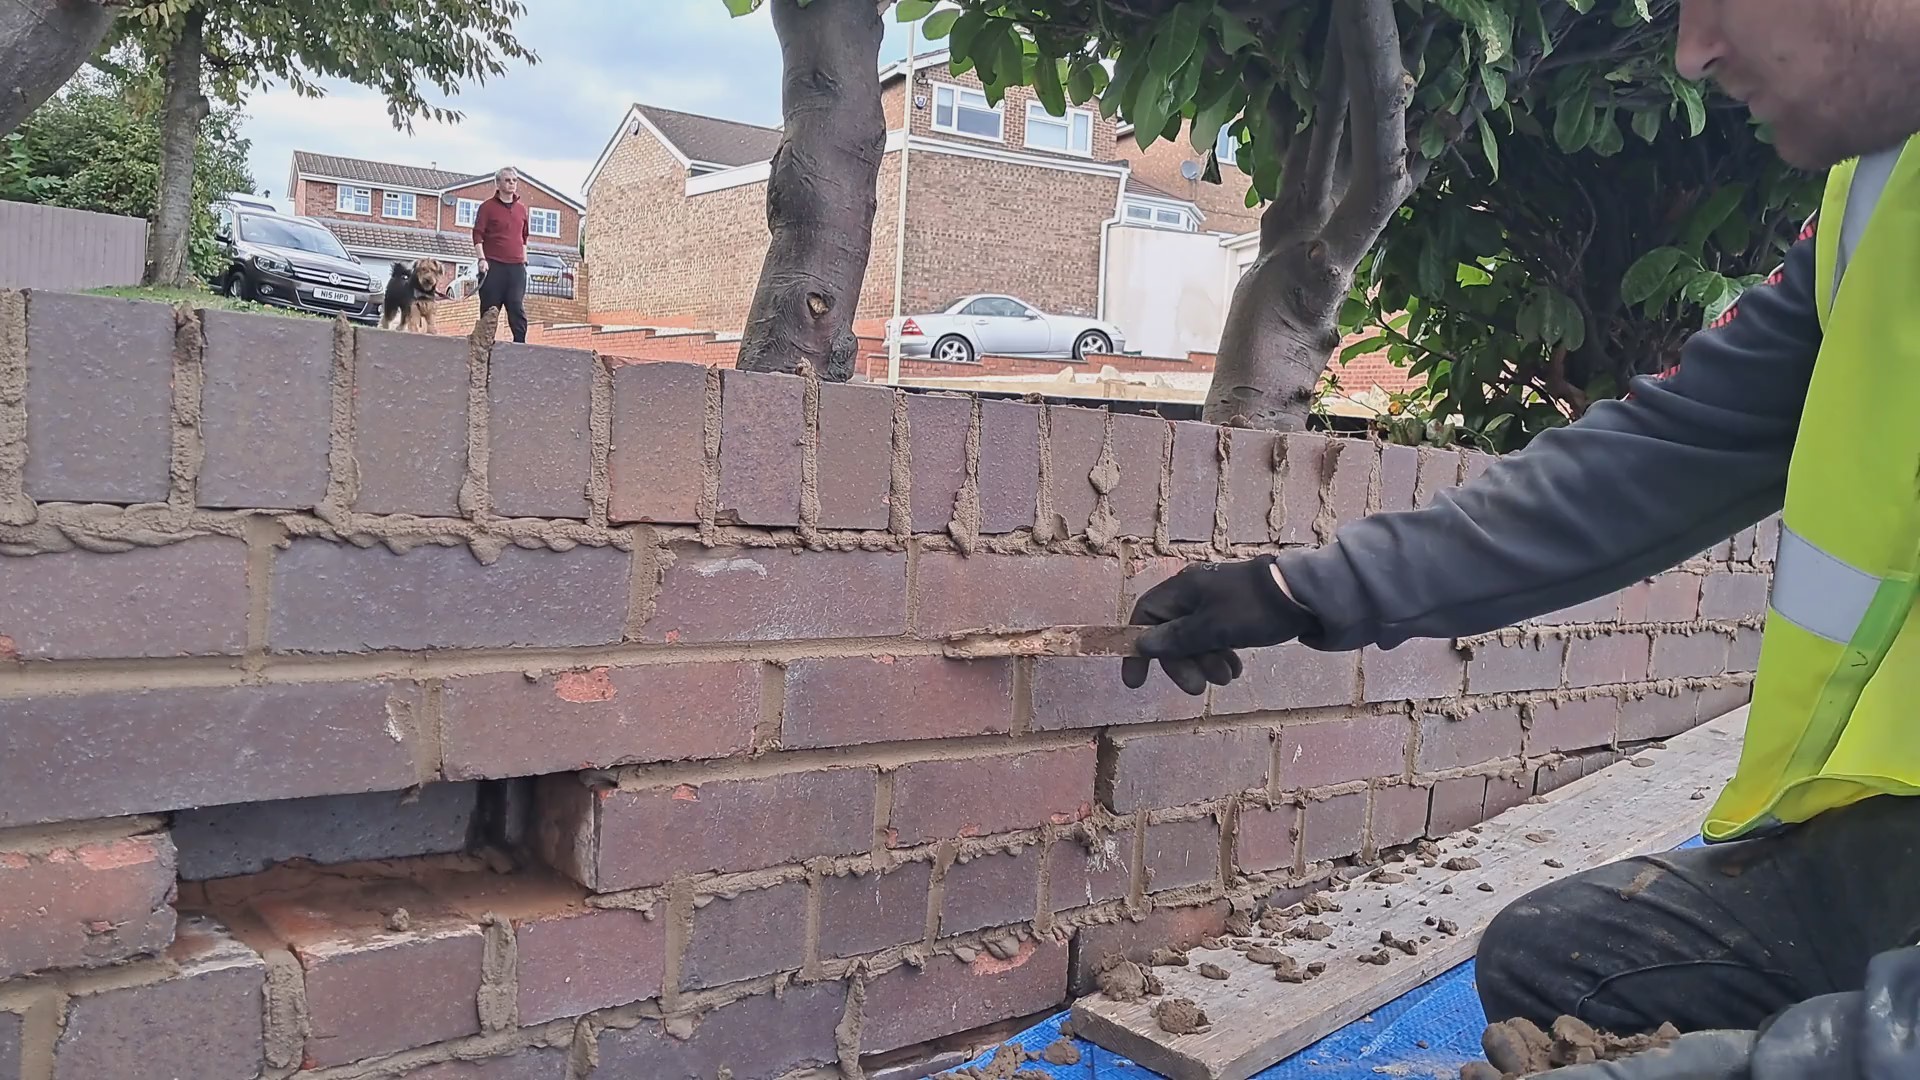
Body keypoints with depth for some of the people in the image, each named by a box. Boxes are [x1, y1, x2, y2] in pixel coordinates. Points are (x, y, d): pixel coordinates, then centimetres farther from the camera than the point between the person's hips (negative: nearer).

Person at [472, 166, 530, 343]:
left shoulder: (522, 209, 14)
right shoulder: (487, 207, 2)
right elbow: (477, 234, -3)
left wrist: (524, 260, 17)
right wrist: (482, 259, -13)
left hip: (517, 267, 3)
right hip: (493, 265, -3)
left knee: (517, 307, -4)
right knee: (489, 309, 0)